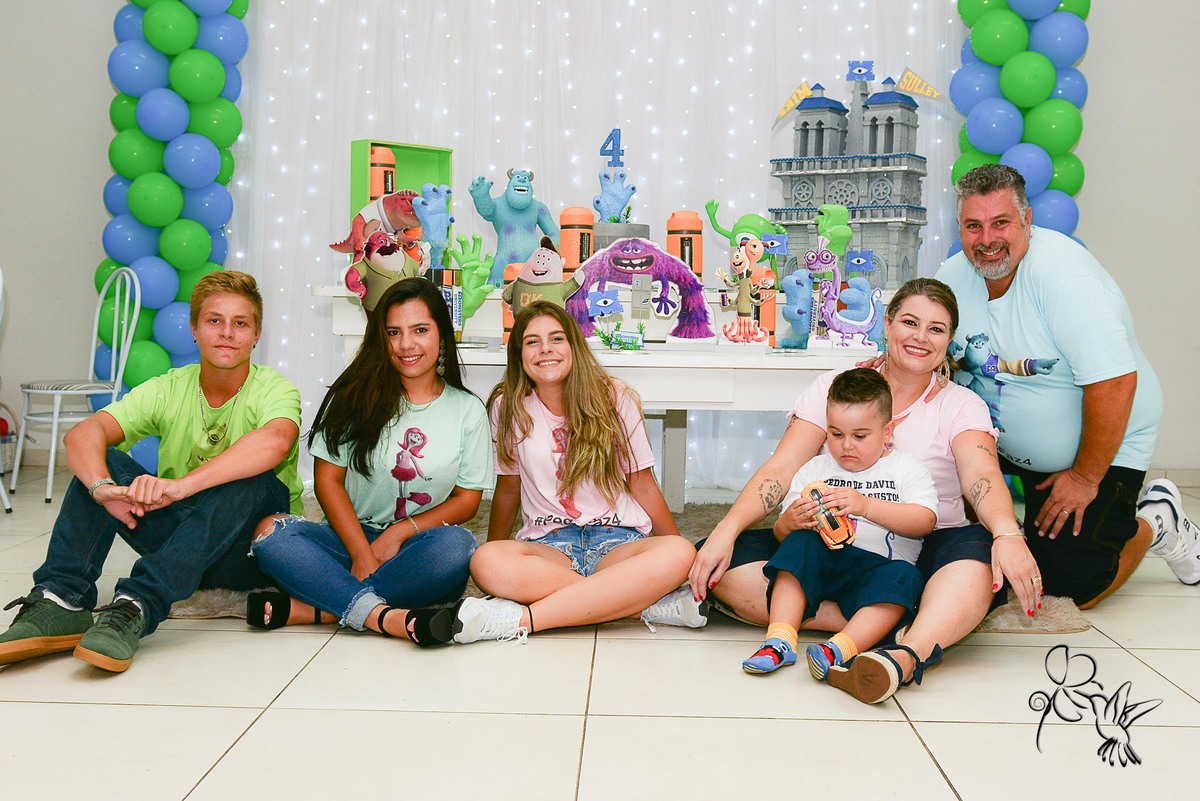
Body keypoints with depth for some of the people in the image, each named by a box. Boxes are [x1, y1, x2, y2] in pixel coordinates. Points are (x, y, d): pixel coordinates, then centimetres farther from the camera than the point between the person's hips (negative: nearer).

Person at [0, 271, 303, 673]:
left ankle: (137, 607, -43)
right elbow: (83, 433, -16)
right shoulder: (168, 390, 0)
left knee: (256, 481, -35)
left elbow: (275, 441, -37)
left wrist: (181, 485, -48)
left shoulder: (273, 389, -11)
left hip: (251, 552, -3)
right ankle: (61, 603, -28)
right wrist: (103, 487, -39)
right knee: (99, 462, -14)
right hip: (181, 539, 4)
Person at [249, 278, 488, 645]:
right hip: (351, 538, 1)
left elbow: (467, 499, 3)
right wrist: (363, 554, -13)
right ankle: (384, 616, -43)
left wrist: (398, 533, -12)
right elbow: (328, 479, 0)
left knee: (456, 546, -35)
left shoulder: (468, 410, 6)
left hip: (417, 546, 0)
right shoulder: (357, 395, 5)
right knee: (270, 532, -27)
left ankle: (310, 609, -30)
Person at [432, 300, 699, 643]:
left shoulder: (615, 400, 5)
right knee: (486, 562, -35)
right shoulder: (509, 407, 7)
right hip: (548, 544, 0)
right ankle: (651, 603, -34)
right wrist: (491, 559, 13)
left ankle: (523, 619, -36)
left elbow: (643, 486, 8)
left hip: (617, 540, 0)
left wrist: (682, 560, 5)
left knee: (677, 554, -35)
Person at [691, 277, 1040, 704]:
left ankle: (905, 655, -59)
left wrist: (1007, 534, -36)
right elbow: (781, 468, -1)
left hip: (921, 556, -1)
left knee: (979, 550, -34)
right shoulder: (835, 387, 9)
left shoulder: (962, 406, 7)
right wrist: (726, 529, -17)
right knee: (725, 565, -24)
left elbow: (982, 474, -13)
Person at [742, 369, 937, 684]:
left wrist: (865, 505, -18)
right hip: (824, 560, 2)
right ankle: (780, 640, -35)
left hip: (880, 565, -1)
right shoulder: (814, 469, 16)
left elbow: (925, 521, -7)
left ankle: (840, 649, -47)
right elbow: (781, 532, 11)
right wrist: (789, 522, -15)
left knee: (903, 577, -32)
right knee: (800, 543, -27)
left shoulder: (906, 467, 10)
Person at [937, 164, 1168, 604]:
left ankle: (1154, 524, 18)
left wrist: (1086, 478, -22)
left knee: (1069, 587, -9)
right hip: (1006, 445, 6)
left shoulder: (1063, 271, -27)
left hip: (1104, 447, -6)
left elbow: (1114, 382, -30)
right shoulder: (953, 276, -6)